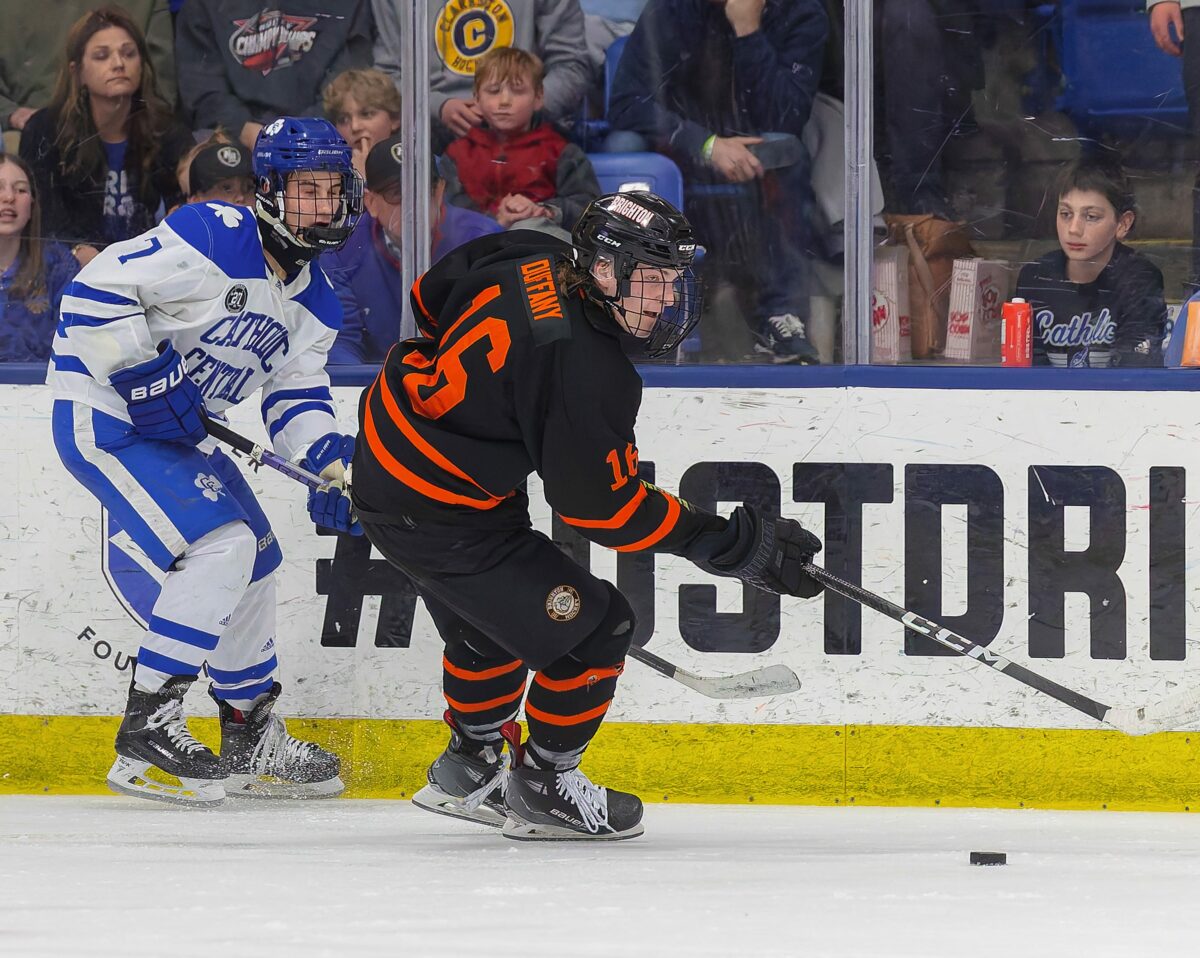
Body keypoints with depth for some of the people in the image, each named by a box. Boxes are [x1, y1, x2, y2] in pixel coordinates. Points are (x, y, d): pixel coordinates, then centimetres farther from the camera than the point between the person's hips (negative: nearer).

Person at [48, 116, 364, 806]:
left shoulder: (314, 303, 7)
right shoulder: (214, 237, -21)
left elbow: (299, 396, 10)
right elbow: (96, 289, -24)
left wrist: (332, 466, -9)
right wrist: (146, 374, -25)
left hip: (175, 430, 10)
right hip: (101, 418, -10)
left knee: (255, 561, 14)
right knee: (221, 545, -20)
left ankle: (253, 739, 30)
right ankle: (147, 729, -17)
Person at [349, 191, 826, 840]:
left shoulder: (529, 259, -4)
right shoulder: (586, 372, -29)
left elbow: (431, 296, 14)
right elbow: (601, 503, -22)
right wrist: (730, 543, -17)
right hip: (438, 514, -10)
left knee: (490, 620, 31)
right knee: (591, 630, -1)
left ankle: (468, 770, 47)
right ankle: (542, 788, 16)